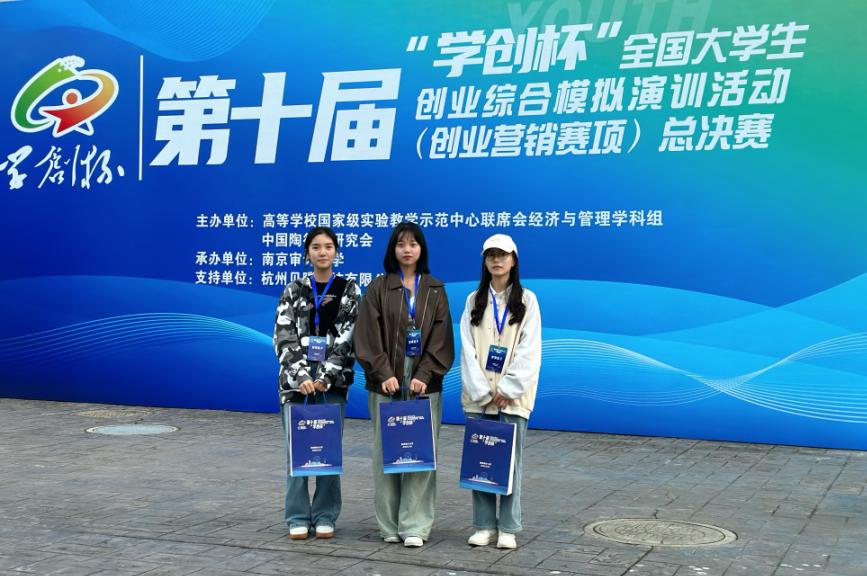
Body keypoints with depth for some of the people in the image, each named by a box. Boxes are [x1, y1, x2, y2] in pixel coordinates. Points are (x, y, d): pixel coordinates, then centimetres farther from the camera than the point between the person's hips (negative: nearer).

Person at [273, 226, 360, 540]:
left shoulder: (349, 290, 6)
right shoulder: (294, 290, 8)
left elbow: (348, 338, -2)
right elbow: (284, 337, 1)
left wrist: (326, 376, -12)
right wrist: (301, 376, -12)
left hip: (333, 382, 0)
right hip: (296, 381, 1)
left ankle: (325, 517, 13)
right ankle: (298, 518, 10)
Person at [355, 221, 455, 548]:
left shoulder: (435, 290, 8)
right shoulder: (378, 288, 4)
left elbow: (441, 338, 2)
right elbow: (368, 337, -2)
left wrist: (425, 375, -10)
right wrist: (384, 374, -13)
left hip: (424, 384, 1)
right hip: (386, 383, 0)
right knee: (386, 452, 3)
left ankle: (415, 526, 2)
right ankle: (390, 525, 11)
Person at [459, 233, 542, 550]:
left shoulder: (526, 300, 4)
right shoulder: (474, 300, 9)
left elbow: (529, 350, -3)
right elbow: (467, 349, 3)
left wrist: (508, 390, -11)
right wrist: (482, 391, -7)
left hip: (512, 396, -2)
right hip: (478, 395, 2)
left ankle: (508, 529, 5)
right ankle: (484, 526, 11)